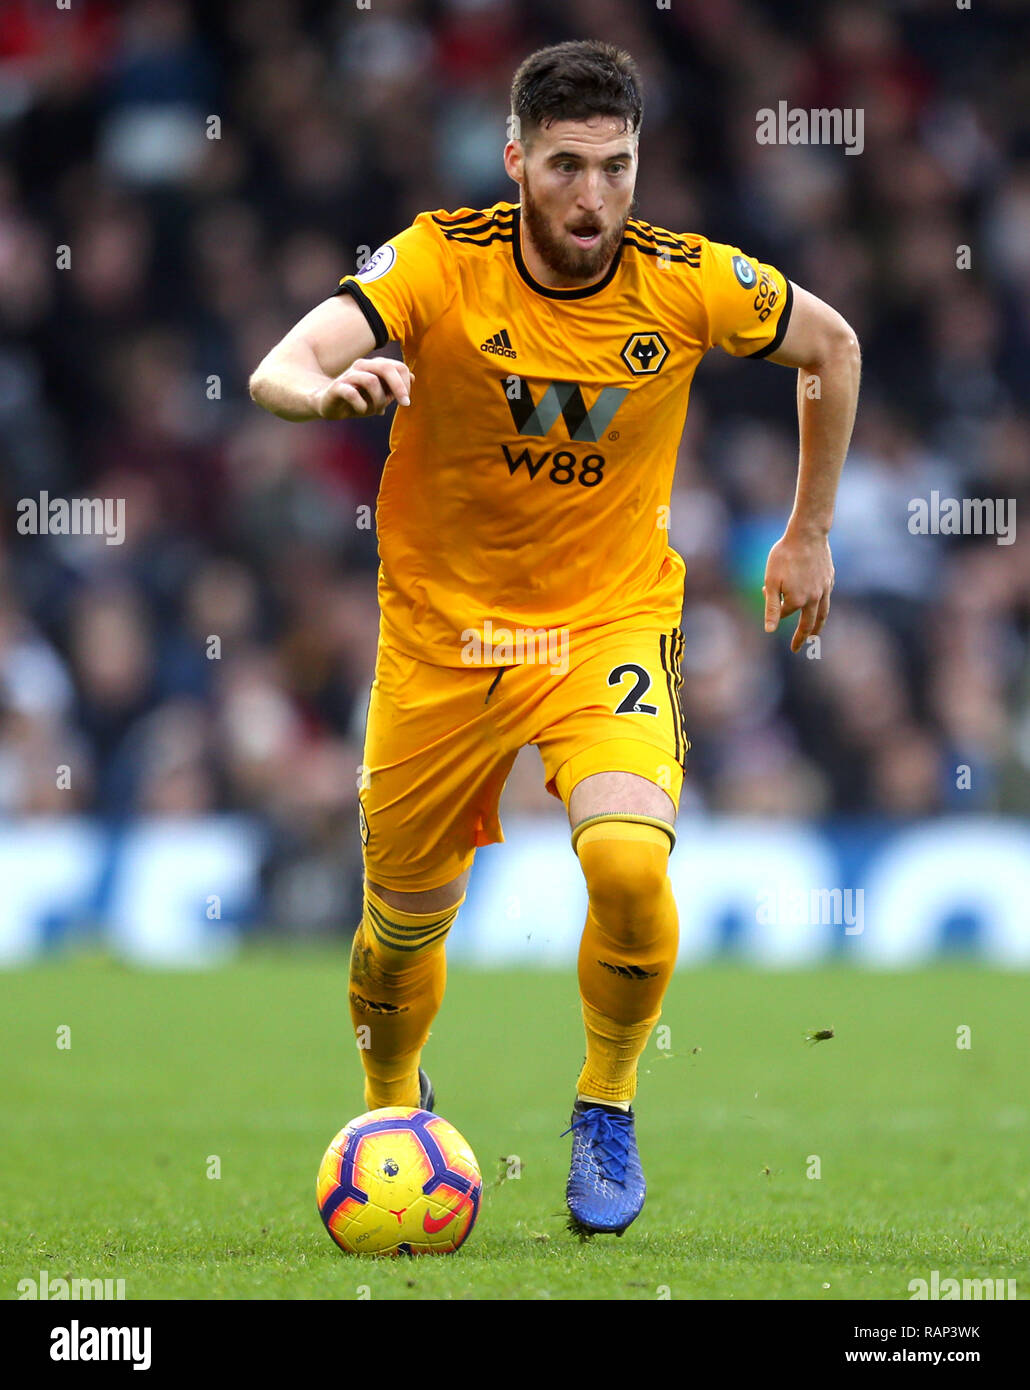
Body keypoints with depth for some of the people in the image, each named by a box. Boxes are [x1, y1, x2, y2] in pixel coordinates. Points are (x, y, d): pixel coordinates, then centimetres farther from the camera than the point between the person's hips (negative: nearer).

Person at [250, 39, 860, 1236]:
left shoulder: (687, 282, -12)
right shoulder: (440, 262, -16)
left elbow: (830, 345, 8)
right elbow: (279, 369, -29)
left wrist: (809, 535, 11)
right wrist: (333, 386, -53)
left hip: (611, 622, 0)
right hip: (440, 632, 1)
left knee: (629, 857, -27)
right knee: (405, 922, 10)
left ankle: (607, 1109, -1)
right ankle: (393, 1113, 44)